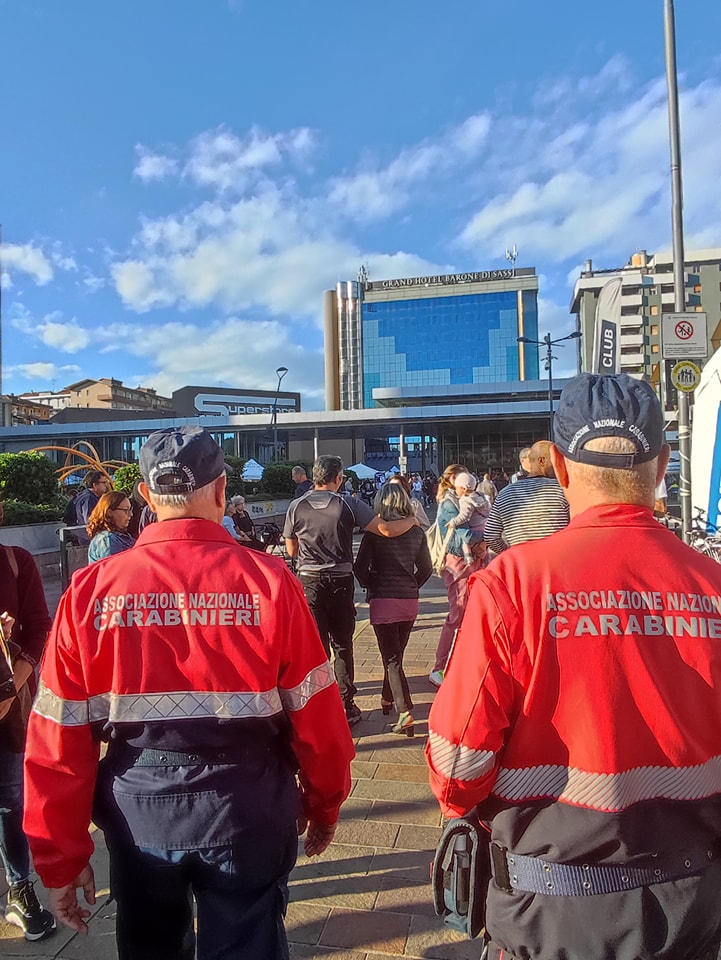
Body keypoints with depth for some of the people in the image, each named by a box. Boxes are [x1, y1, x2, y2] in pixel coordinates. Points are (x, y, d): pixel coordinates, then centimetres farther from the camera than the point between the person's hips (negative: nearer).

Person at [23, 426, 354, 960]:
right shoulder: (269, 580, -16)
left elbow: (58, 737, -7)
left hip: (137, 812, 3)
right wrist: (324, 806, 8)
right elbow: (317, 714, -10)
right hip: (247, 808, -2)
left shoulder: (90, 590, -10)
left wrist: (61, 857, 7)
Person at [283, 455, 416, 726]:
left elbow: (291, 551, 7)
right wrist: (412, 520, 8)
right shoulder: (348, 505, -7)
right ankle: (346, 707, 22)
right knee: (342, 646, 15)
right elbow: (386, 529, -10)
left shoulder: (296, 507, -2)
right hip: (341, 582, 0)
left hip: (309, 582, 0)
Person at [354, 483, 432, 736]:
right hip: (410, 601, 4)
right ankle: (387, 699, 36)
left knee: (391, 659, 0)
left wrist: (372, 587, 4)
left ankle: (405, 712, -9)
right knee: (396, 654, 20)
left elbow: (360, 568, -12)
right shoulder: (416, 532, 3)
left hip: (383, 601, -4)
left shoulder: (375, 532, -9)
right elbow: (426, 568, 8)